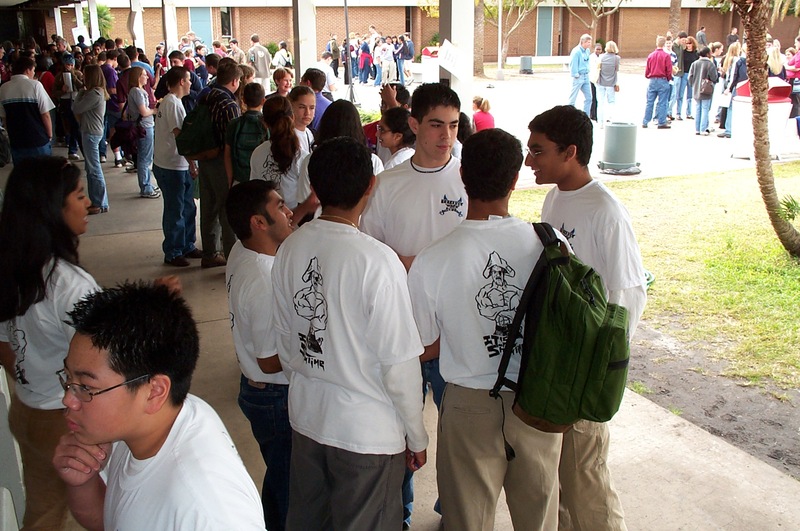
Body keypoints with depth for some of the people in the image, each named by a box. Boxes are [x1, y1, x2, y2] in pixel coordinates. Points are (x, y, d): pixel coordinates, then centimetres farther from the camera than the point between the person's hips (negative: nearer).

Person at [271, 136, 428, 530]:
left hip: (306, 417, 6)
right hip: (368, 430, -5)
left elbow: (284, 340, 5)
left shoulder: (289, 249, -6)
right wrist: (416, 437, -5)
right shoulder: (377, 261, -23)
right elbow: (399, 362, -19)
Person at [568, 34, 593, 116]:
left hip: (586, 77, 8)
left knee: (589, 97, 7)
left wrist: (587, 74, 14)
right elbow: (573, 65, -16)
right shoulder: (576, 51, -14)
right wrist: (576, 75, -16)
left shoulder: (587, 50, 10)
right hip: (578, 77, -8)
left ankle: (586, 117, 15)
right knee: (573, 98, -1)